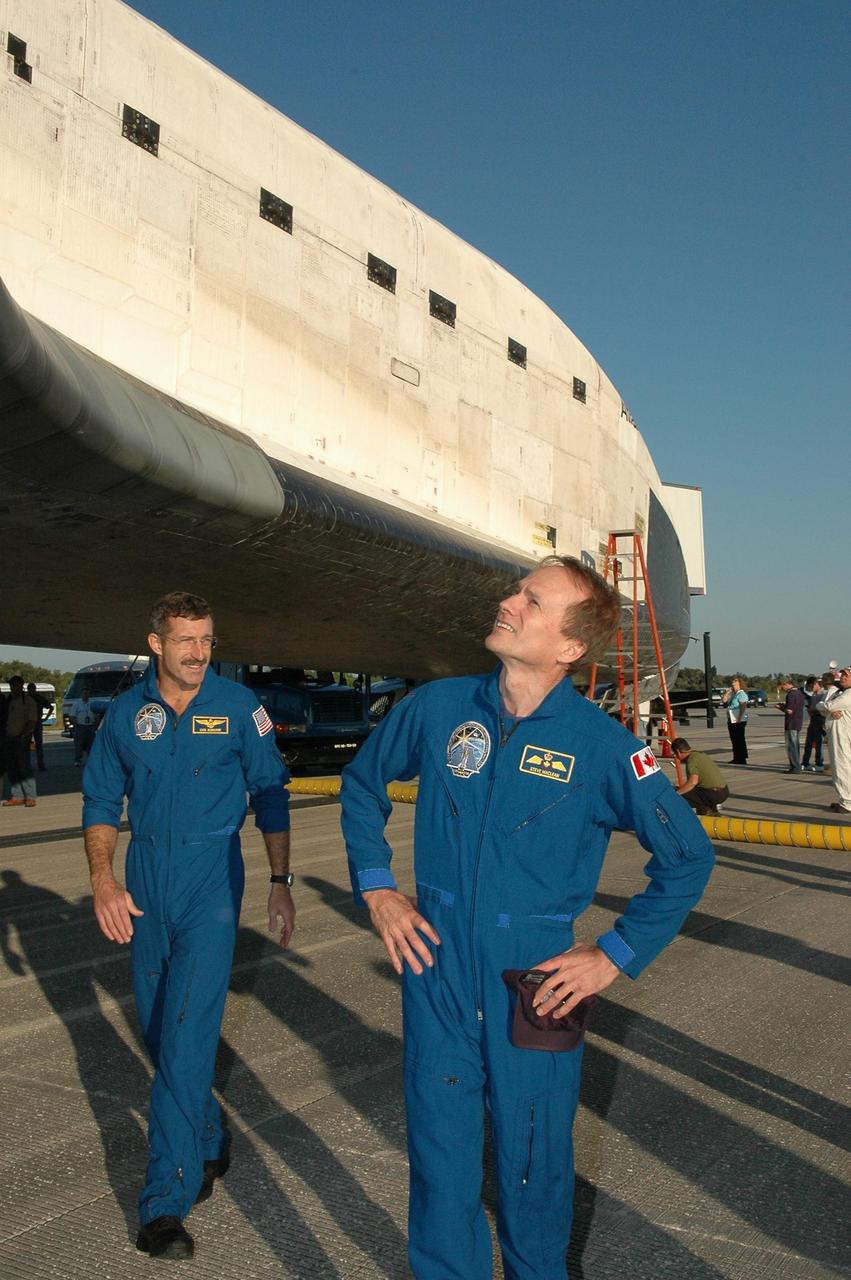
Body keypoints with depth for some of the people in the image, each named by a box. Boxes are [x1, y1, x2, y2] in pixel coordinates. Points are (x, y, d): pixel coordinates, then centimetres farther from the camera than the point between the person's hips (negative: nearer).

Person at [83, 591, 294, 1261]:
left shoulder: (238, 706, -6)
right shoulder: (126, 713, 1)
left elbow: (270, 797, 0)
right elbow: (101, 802, 7)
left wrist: (281, 883, 1)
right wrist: (104, 880, -7)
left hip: (211, 884, -4)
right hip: (146, 888, 4)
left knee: (187, 1036, -10)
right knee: (161, 1035, 15)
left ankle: (166, 1200, 1)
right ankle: (208, 1143, 38)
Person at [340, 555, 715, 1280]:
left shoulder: (602, 746, -13)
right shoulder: (438, 707, -5)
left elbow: (687, 855, -2)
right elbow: (362, 784, 12)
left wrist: (614, 956, -4)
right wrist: (376, 890, 4)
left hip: (536, 977, -1)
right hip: (436, 961, 2)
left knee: (534, 1159, 16)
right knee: (440, 1149, 12)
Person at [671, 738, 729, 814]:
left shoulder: (692, 759, -11)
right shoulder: (702, 754, 18)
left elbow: (693, 782, -26)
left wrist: (676, 793, -18)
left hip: (713, 795, -10)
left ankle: (706, 810, -7)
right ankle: (713, 807, 13)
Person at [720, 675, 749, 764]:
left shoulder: (741, 694, -11)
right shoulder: (732, 694, 14)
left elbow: (743, 708, -19)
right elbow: (723, 700, 10)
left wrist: (739, 719, -23)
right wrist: (728, 692, 3)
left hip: (738, 721, -9)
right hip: (731, 720, 9)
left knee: (740, 740, -4)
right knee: (734, 740, 12)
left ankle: (742, 759, 1)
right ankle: (736, 758, 20)